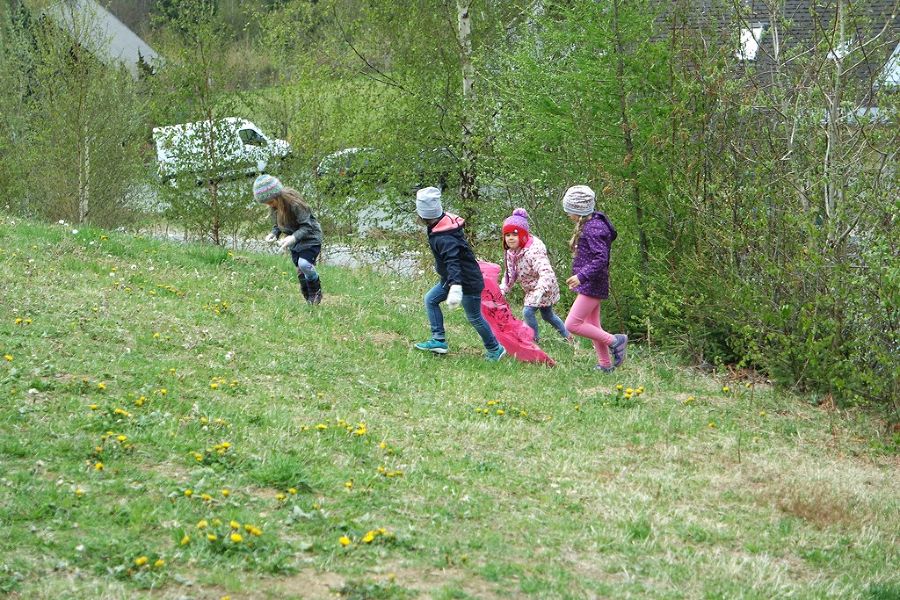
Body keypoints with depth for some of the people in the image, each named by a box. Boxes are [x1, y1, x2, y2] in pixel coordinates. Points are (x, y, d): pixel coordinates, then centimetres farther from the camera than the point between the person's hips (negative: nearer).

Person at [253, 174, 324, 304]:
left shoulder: (294, 203, -29)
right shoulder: (273, 208, -5)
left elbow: (306, 226, -27)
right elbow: (277, 225, 9)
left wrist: (294, 237, -41)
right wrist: (273, 234, -14)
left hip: (310, 237, -8)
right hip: (295, 240, 8)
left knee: (304, 263, -26)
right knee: (300, 269, 7)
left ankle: (316, 292, -4)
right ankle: (309, 298, 20)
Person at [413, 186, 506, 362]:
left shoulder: (443, 238, -32)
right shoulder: (447, 221, -2)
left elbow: (453, 261, -44)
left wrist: (455, 287, -56)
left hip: (468, 281, -10)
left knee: (474, 317, 5)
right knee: (431, 300, 11)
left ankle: (495, 349, 23)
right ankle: (439, 340, 11)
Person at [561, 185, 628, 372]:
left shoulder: (594, 228, -19)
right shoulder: (587, 225, 12)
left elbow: (601, 258, -27)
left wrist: (582, 276, -30)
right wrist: (579, 278, 21)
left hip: (592, 285, -10)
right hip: (590, 285, 10)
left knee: (572, 324, -12)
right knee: (592, 326, 15)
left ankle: (614, 341, -5)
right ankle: (605, 365, 22)